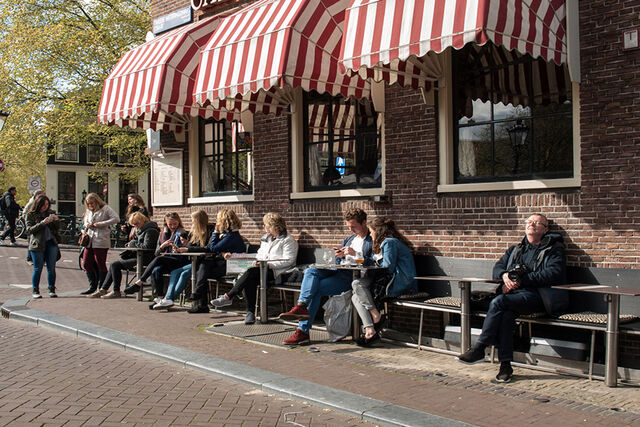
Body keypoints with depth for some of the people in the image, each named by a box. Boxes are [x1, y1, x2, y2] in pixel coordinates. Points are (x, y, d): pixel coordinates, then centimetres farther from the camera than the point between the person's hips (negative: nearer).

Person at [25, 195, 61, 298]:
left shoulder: (51, 213, 13)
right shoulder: (31, 215, 2)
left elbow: (57, 228, 14)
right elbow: (30, 229, -8)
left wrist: (56, 221, -7)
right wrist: (42, 223, -20)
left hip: (51, 243, 3)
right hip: (37, 244, -3)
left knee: (51, 268, 3)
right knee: (38, 268, -1)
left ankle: (52, 290, 10)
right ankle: (35, 290, 10)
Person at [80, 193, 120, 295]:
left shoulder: (106, 208, -3)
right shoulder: (88, 211, 20)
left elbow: (116, 219, -13)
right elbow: (85, 223, 32)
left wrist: (101, 224, -15)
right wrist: (87, 225, 6)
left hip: (101, 241, -7)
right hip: (89, 241, 7)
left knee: (100, 264, -3)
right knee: (86, 263, 6)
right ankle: (92, 287, 18)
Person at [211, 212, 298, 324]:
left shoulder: (288, 240, -1)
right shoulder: (266, 238, 26)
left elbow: (288, 261, -12)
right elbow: (260, 255, 29)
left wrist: (268, 264, -19)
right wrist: (256, 262, 5)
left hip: (276, 272, -7)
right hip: (262, 269, 7)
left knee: (251, 273, -31)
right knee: (250, 280, -28)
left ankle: (228, 297, -25)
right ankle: (250, 312, -28)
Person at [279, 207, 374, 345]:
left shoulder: (372, 240, 4)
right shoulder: (349, 239, 28)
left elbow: (374, 263, -11)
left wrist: (355, 253, -19)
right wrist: (339, 256, 4)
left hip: (353, 277, -8)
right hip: (339, 271, 8)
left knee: (315, 288, -23)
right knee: (311, 271, -21)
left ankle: (303, 331, -24)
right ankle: (302, 306, -31)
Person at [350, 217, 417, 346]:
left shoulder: (389, 242, -9)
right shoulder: (389, 242, 24)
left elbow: (388, 267, -15)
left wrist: (378, 259, 4)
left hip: (400, 285, -11)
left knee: (357, 284, -17)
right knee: (356, 297, 1)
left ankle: (376, 316, -11)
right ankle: (370, 331, -10)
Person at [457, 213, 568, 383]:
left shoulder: (553, 250, 11)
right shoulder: (515, 249, 30)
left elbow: (553, 274, -7)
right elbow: (498, 267, 23)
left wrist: (521, 280, -12)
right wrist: (505, 275, -3)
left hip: (535, 294, -4)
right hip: (513, 293, 5)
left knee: (498, 302, -30)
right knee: (506, 314, -31)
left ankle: (479, 348, -24)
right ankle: (505, 365, -28)